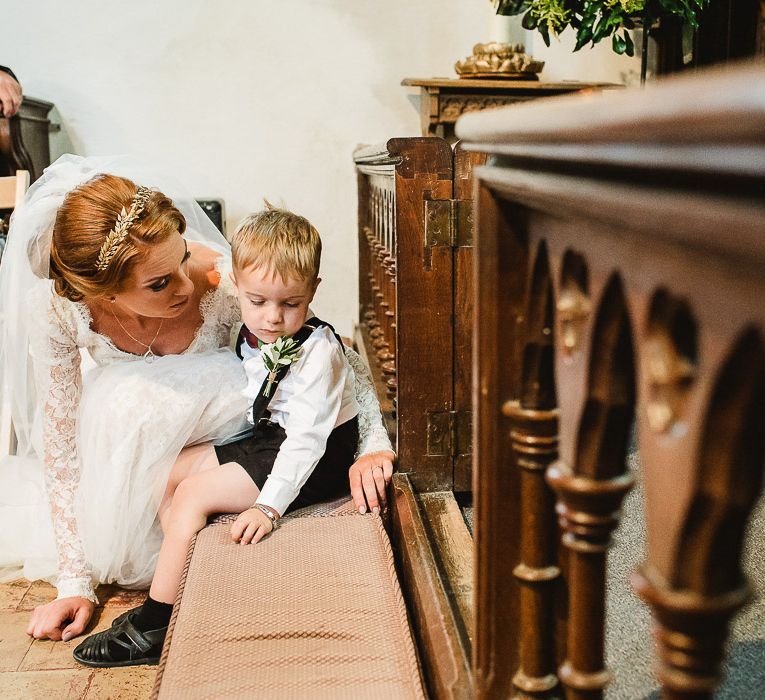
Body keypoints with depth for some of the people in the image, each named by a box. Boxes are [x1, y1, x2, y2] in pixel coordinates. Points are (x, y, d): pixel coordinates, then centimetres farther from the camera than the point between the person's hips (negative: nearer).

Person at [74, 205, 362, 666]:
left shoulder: (318, 352, -23)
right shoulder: (255, 336, 2)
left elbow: (306, 439, -28)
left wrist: (268, 506, -37)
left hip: (318, 460, -9)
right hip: (267, 438, 9)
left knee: (194, 495, -16)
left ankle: (154, 627, -5)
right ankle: (185, 592, 0)